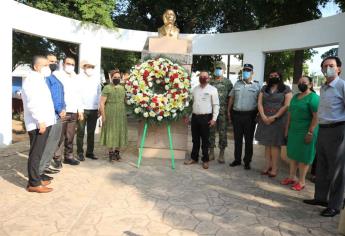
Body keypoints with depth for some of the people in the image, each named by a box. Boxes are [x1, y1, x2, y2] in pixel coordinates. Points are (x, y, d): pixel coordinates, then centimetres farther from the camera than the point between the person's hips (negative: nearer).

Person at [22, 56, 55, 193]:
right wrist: (40, 121, -24)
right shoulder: (32, 79, -11)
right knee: (35, 154, -5)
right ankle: (34, 184, 0)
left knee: (38, 153, 14)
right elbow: (32, 103, -22)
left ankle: (36, 179, 23)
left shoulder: (39, 79, 20)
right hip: (38, 124, -10)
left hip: (43, 122, 10)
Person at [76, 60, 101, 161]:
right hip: (82, 109, -3)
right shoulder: (79, 78, -2)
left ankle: (90, 152, 19)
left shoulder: (97, 78, 10)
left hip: (94, 109, 4)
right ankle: (80, 153, 11)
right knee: (81, 132, 2)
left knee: (91, 132, 9)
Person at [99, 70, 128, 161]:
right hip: (110, 115, -5)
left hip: (121, 114, 5)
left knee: (120, 132, 9)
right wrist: (103, 116, -13)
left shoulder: (122, 88, 9)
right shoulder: (107, 88, -7)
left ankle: (117, 152, 21)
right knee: (111, 133, 2)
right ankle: (111, 153, 13)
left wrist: (125, 113, 8)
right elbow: (101, 103, -9)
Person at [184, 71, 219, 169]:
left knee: (205, 140, 3)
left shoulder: (212, 89, -2)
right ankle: (194, 158, 24)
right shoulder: (194, 89, 12)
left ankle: (205, 160, 16)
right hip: (195, 116, 4)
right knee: (195, 139, 12)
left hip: (206, 117, -4)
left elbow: (216, 105, -5)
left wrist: (214, 118, -11)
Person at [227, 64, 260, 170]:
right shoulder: (237, 84, 11)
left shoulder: (257, 85, 2)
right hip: (236, 114, 3)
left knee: (248, 140, 6)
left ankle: (247, 161, 17)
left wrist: (259, 114, -7)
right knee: (237, 139, 10)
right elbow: (231, 98, 13)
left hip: (250, 115, -3)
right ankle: (237, 159, 22)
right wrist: (229, 111, 9)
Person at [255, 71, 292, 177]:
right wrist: (263, 116, -10)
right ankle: (268, 165, 14)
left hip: (279, 120, -4)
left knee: (275, 144, -1)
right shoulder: (264, 88, 12)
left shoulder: (286, 89, 1)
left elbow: (286, 105, -7)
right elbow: (259, 103, 5)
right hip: (265, 119, 4)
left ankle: (274, 167, 6)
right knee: (267, 143, 6)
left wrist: (274, 117, -14)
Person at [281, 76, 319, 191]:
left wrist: (310, 132, -22)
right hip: (293, 130, 7)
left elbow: (316, 116, -18)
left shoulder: (313, 97, -11)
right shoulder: (295, 97, 13)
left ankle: (301, 181, 15)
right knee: (292, 154, 13)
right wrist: (287, 128, 13)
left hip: (305, 131, -7)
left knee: (303, 156, 2)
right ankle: (292, 177, 26)